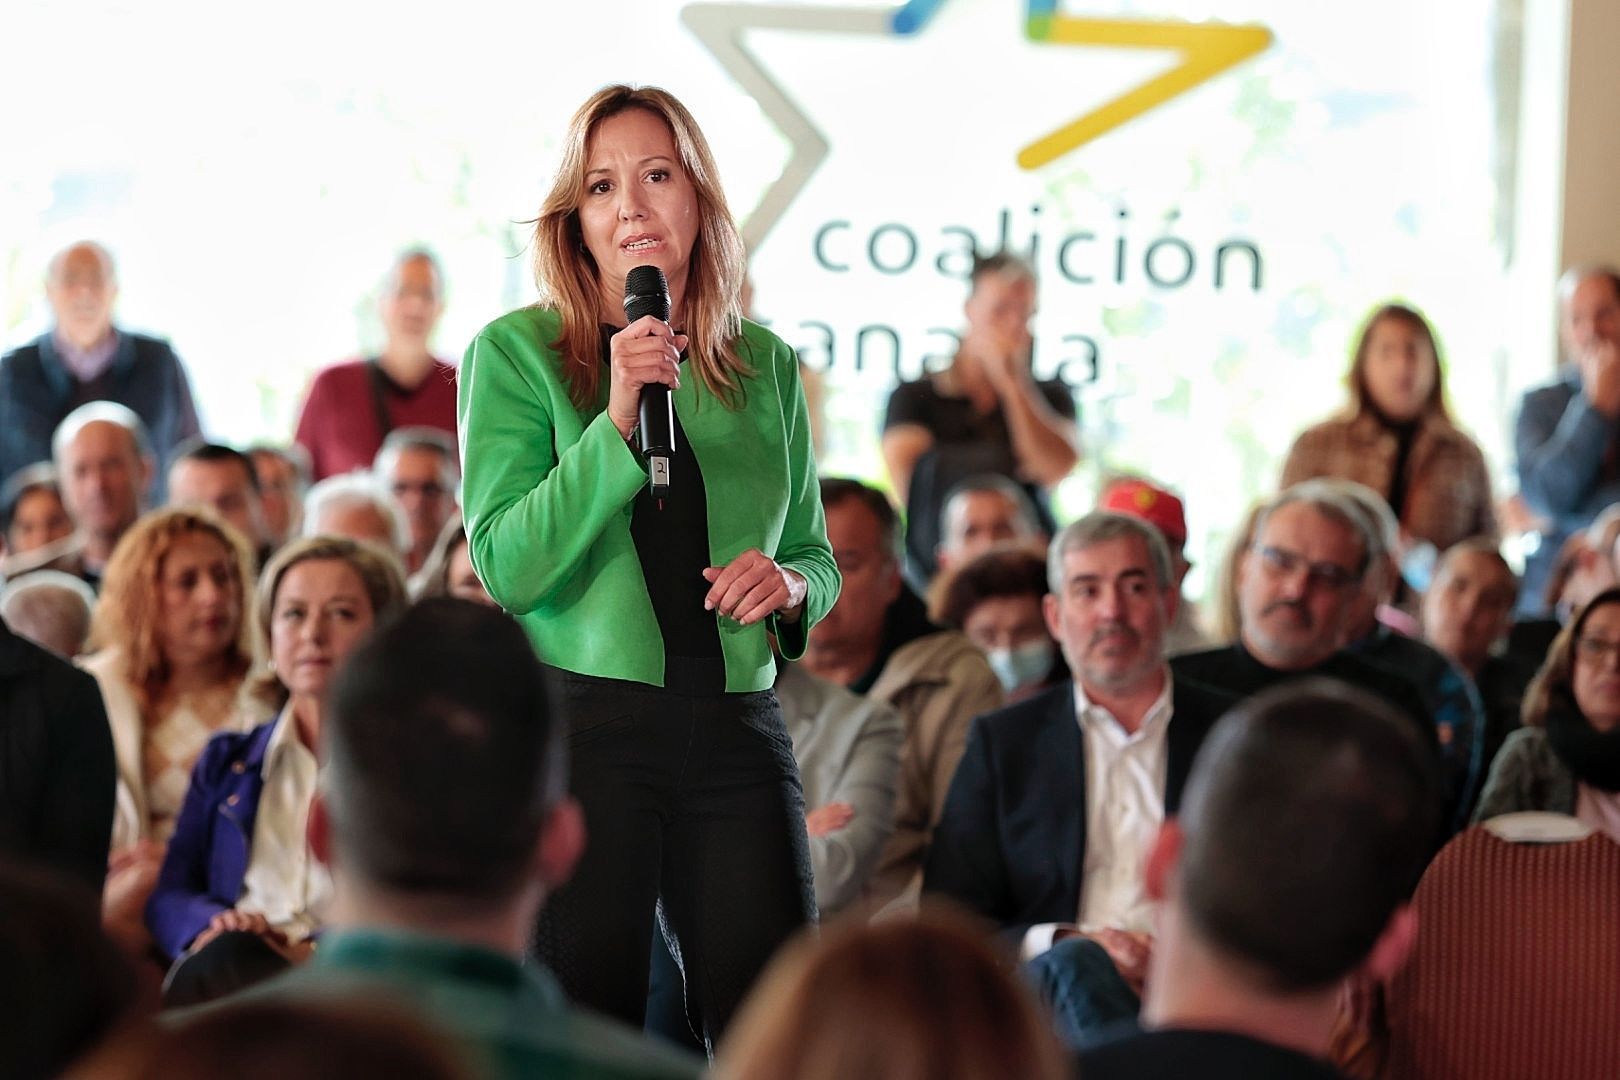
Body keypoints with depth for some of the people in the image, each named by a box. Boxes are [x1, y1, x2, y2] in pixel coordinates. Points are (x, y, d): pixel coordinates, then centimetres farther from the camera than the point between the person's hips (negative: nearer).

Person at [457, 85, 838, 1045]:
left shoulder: (765, 364, 12)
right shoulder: (517, 352, 1)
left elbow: (817, 553, 22)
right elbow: (508, 566, -8)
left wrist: (789, 586, -1)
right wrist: (616, 422, -17)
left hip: (739, 732, 3)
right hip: (581, 724, -3)